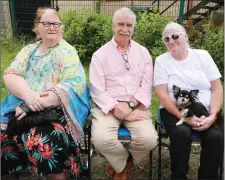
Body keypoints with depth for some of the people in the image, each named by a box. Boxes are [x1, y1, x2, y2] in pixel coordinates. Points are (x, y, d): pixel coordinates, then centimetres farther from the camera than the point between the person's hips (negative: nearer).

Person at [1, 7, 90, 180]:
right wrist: (27, 94, -18)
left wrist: (36, 104, -21)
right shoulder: (29, 50, 15)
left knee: (42, 141, -30)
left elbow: (72, 85, -13)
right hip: (22, 107, 5)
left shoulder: (67, 52, 0)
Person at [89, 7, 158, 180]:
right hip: (108, 106, -1)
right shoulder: (100, 54, 0)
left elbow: (147, 85, 3)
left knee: (149, 139, -23)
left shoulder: (143, 53, 8)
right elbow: (97, 90, -5)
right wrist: (116, 109, -17)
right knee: (102, 139, -29)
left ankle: (121, 164, 11)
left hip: (136, 106, 2)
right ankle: (126, 163, 7)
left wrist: (134, 107, -12)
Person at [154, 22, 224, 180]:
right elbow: (162, 94, -6)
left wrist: (212, 116, -11)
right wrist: (184, 117, -16)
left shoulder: (202, 55, 7)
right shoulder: (161, 61, 2)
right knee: (182, 133, -31)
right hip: (175, 111, -1)